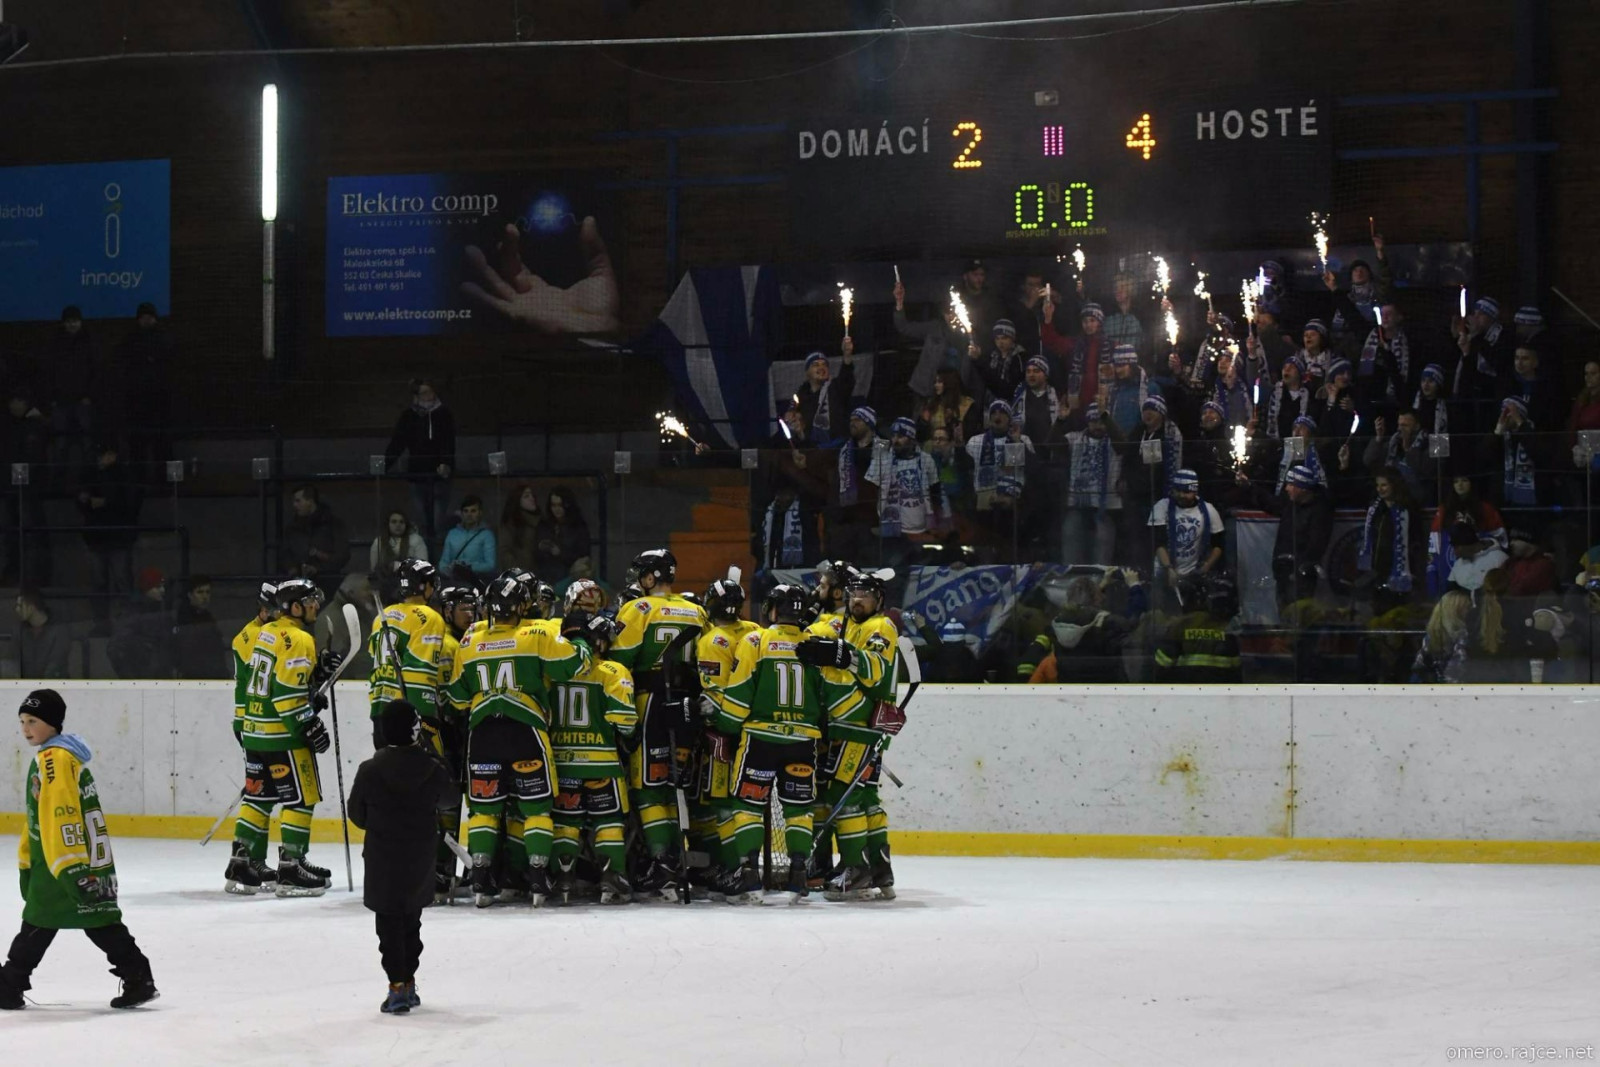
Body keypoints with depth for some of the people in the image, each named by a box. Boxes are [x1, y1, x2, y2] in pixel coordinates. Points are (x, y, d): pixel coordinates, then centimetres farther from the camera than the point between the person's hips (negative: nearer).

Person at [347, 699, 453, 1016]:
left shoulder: (370, 771, -15)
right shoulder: (431, 769, -9)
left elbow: (357, 814, -5)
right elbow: (447, 797, 10)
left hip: (382, 859, -3)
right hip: (420, 859, 3)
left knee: (389, 922, 3)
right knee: (411, 920, 17)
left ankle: (398, 987, -2)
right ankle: (409, 983, 24)